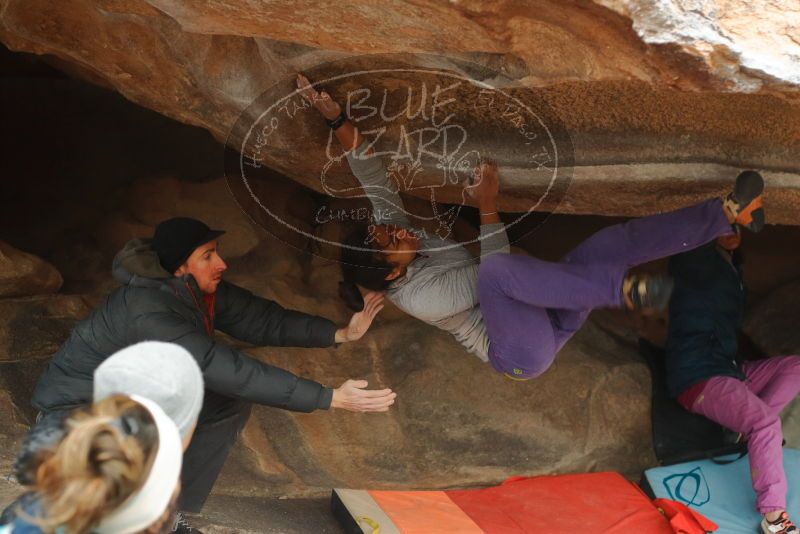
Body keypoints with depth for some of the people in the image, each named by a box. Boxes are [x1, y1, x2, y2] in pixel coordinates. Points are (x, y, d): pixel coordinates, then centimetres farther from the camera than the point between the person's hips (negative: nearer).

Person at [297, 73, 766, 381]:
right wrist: (488, 204, -25)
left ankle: (730, 214, -12)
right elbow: (487, 277, -22)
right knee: (498, 271, -41)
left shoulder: (396, 233, 2)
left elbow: (373, 175, -3)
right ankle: (624, 290, -38)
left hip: (543, 316, 8)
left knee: (608, 243, -13)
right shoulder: (416, 297, -21)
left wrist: (337, 120, -16)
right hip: (525, 353, -8)